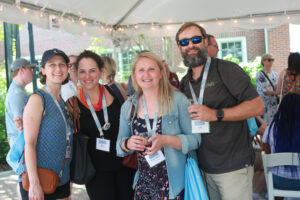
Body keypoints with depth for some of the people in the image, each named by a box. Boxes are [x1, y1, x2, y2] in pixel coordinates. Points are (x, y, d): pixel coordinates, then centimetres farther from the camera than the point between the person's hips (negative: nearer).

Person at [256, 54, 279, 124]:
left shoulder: (275, 74, 12)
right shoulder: (260, 74, -5)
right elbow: (263, 90, -13)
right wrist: (276, 92, -21)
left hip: (274, 102, 5)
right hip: (265, 103, -5)